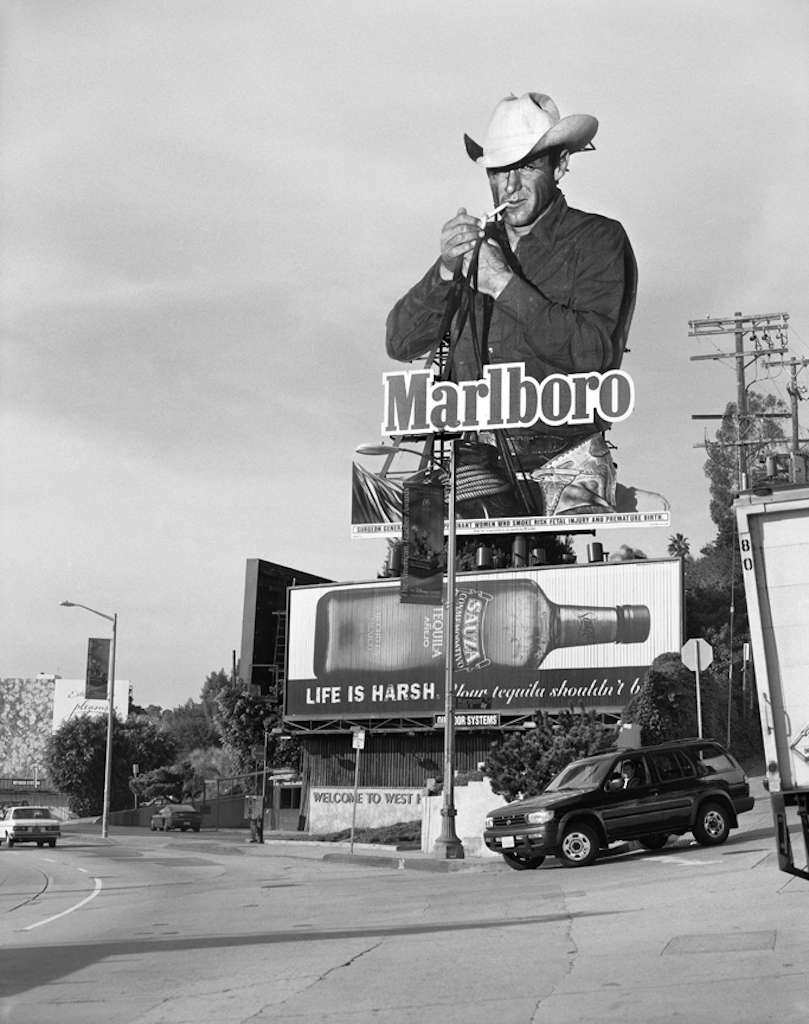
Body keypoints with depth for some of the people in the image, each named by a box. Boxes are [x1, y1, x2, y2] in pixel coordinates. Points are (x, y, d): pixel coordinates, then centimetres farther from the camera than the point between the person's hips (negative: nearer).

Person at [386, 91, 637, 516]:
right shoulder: (474, 245, 16)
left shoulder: (598, 240, 3)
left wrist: (505, 285, -13)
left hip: (565, 468, -3)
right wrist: (446, 271, -6)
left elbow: (592, 354, -12)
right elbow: (400, 344, 9)